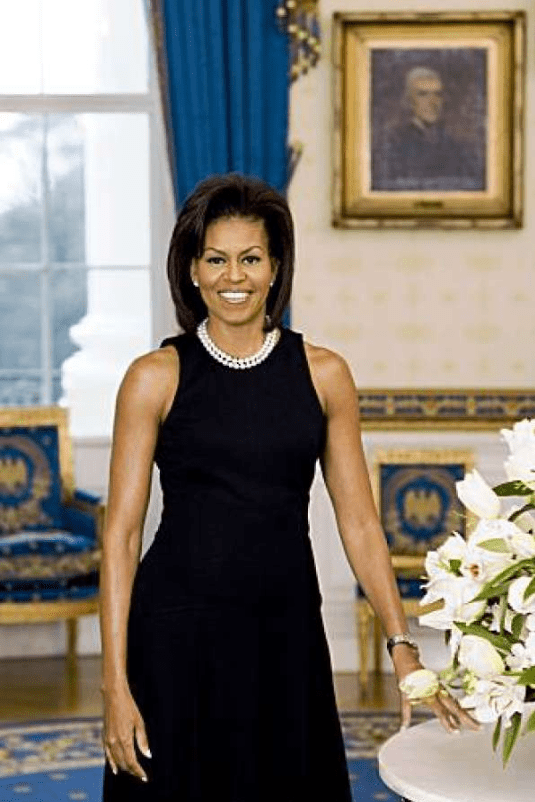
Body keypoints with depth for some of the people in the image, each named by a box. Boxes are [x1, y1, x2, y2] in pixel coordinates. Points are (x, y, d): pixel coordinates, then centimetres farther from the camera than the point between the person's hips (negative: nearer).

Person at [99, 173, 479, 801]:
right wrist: (115, 683, -9)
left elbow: (359, 522, 5)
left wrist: (402, 650, -3)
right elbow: (121, 533, -4)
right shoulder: (156, 377, -3)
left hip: (287, 637, 2)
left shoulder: (323, 373, 4)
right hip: (178, 635, -2)